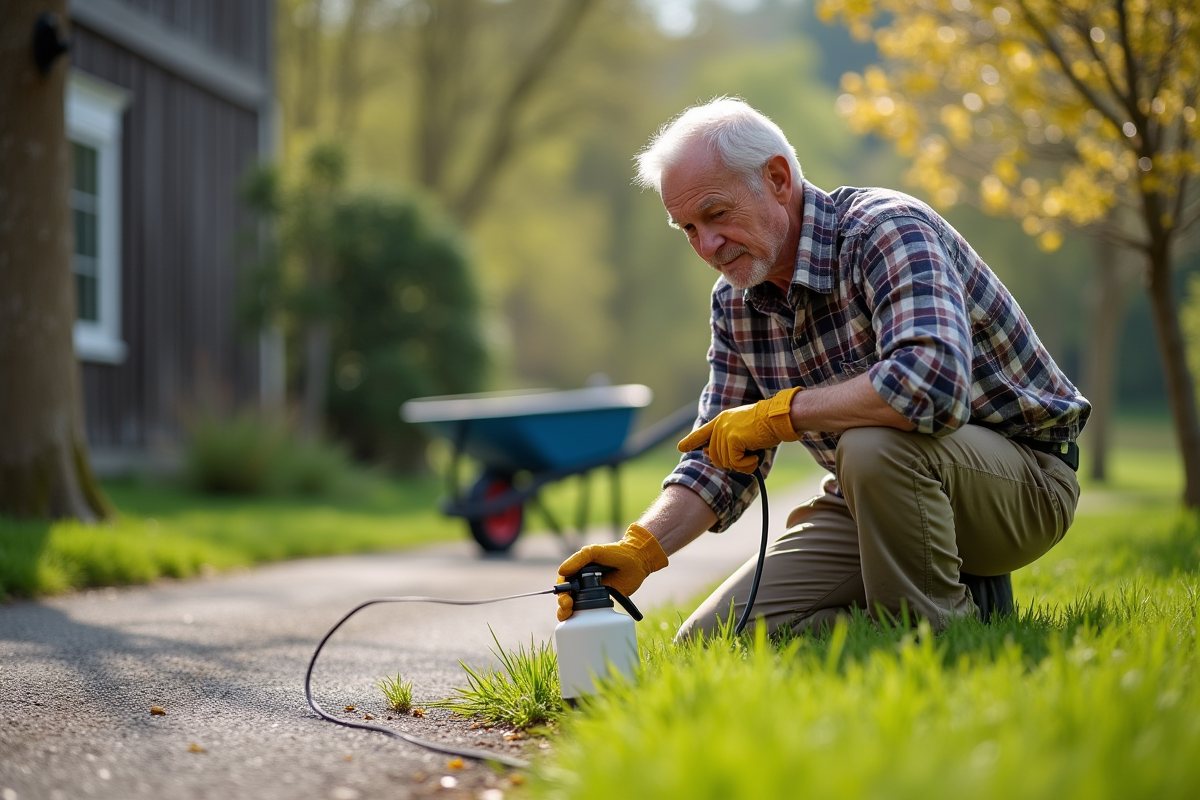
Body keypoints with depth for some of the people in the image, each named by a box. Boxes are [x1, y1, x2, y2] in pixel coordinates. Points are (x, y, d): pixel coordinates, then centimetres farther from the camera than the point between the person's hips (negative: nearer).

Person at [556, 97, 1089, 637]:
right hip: (874, 496, 7)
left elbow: (932, 383, -40)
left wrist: (778, 413, -29)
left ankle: (934, 639, -14)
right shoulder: (734, 303, 1)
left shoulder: (886, 229, -22)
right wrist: (640, 549, -14)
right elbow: (719, 456, 4)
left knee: (875, 443, -39)